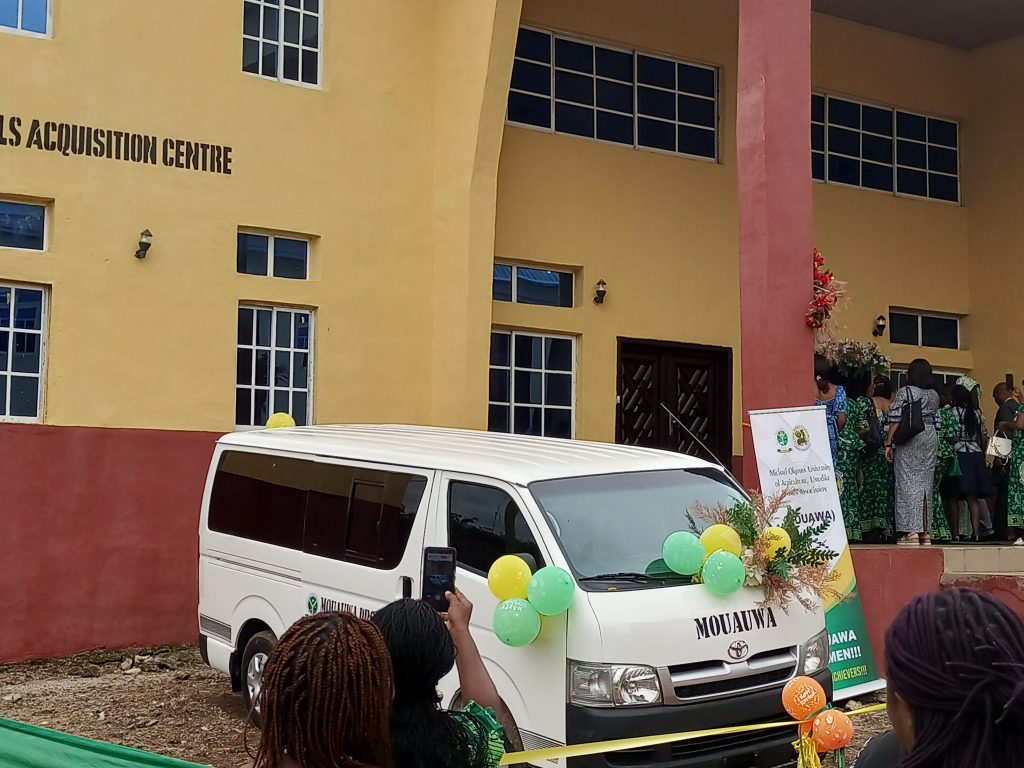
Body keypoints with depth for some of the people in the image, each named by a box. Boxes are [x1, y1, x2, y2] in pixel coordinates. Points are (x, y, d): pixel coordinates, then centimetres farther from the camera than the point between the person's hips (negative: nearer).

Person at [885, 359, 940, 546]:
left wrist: (889, 443, -7)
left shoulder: (905, 392, -6)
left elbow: (896, 419, -10)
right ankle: (925, 532, 11)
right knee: (926, 483, 9)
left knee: (908, 482, -5)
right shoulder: (934, 395, 10)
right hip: (930, 438, 5)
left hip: (909, 439, -5)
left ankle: (912, 532, -12)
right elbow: (934, 418, 8)